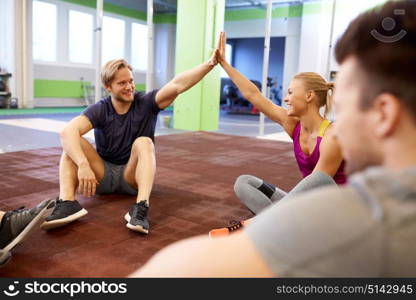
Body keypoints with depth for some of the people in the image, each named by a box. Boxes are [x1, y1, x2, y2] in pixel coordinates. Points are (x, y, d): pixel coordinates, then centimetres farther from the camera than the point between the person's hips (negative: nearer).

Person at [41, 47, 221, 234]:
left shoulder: (146, 103, -9)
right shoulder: (100, 110, -9)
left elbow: (177, 85, -25)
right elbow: (68, 131, -27)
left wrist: (210, 63, -39)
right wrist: (83, 165, -43)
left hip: (132, 176, -1)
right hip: (102, 174, 1)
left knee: (143, 142, -29)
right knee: (72, 142, -19)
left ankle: (141, 208, -47)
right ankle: (68, 203, -40)